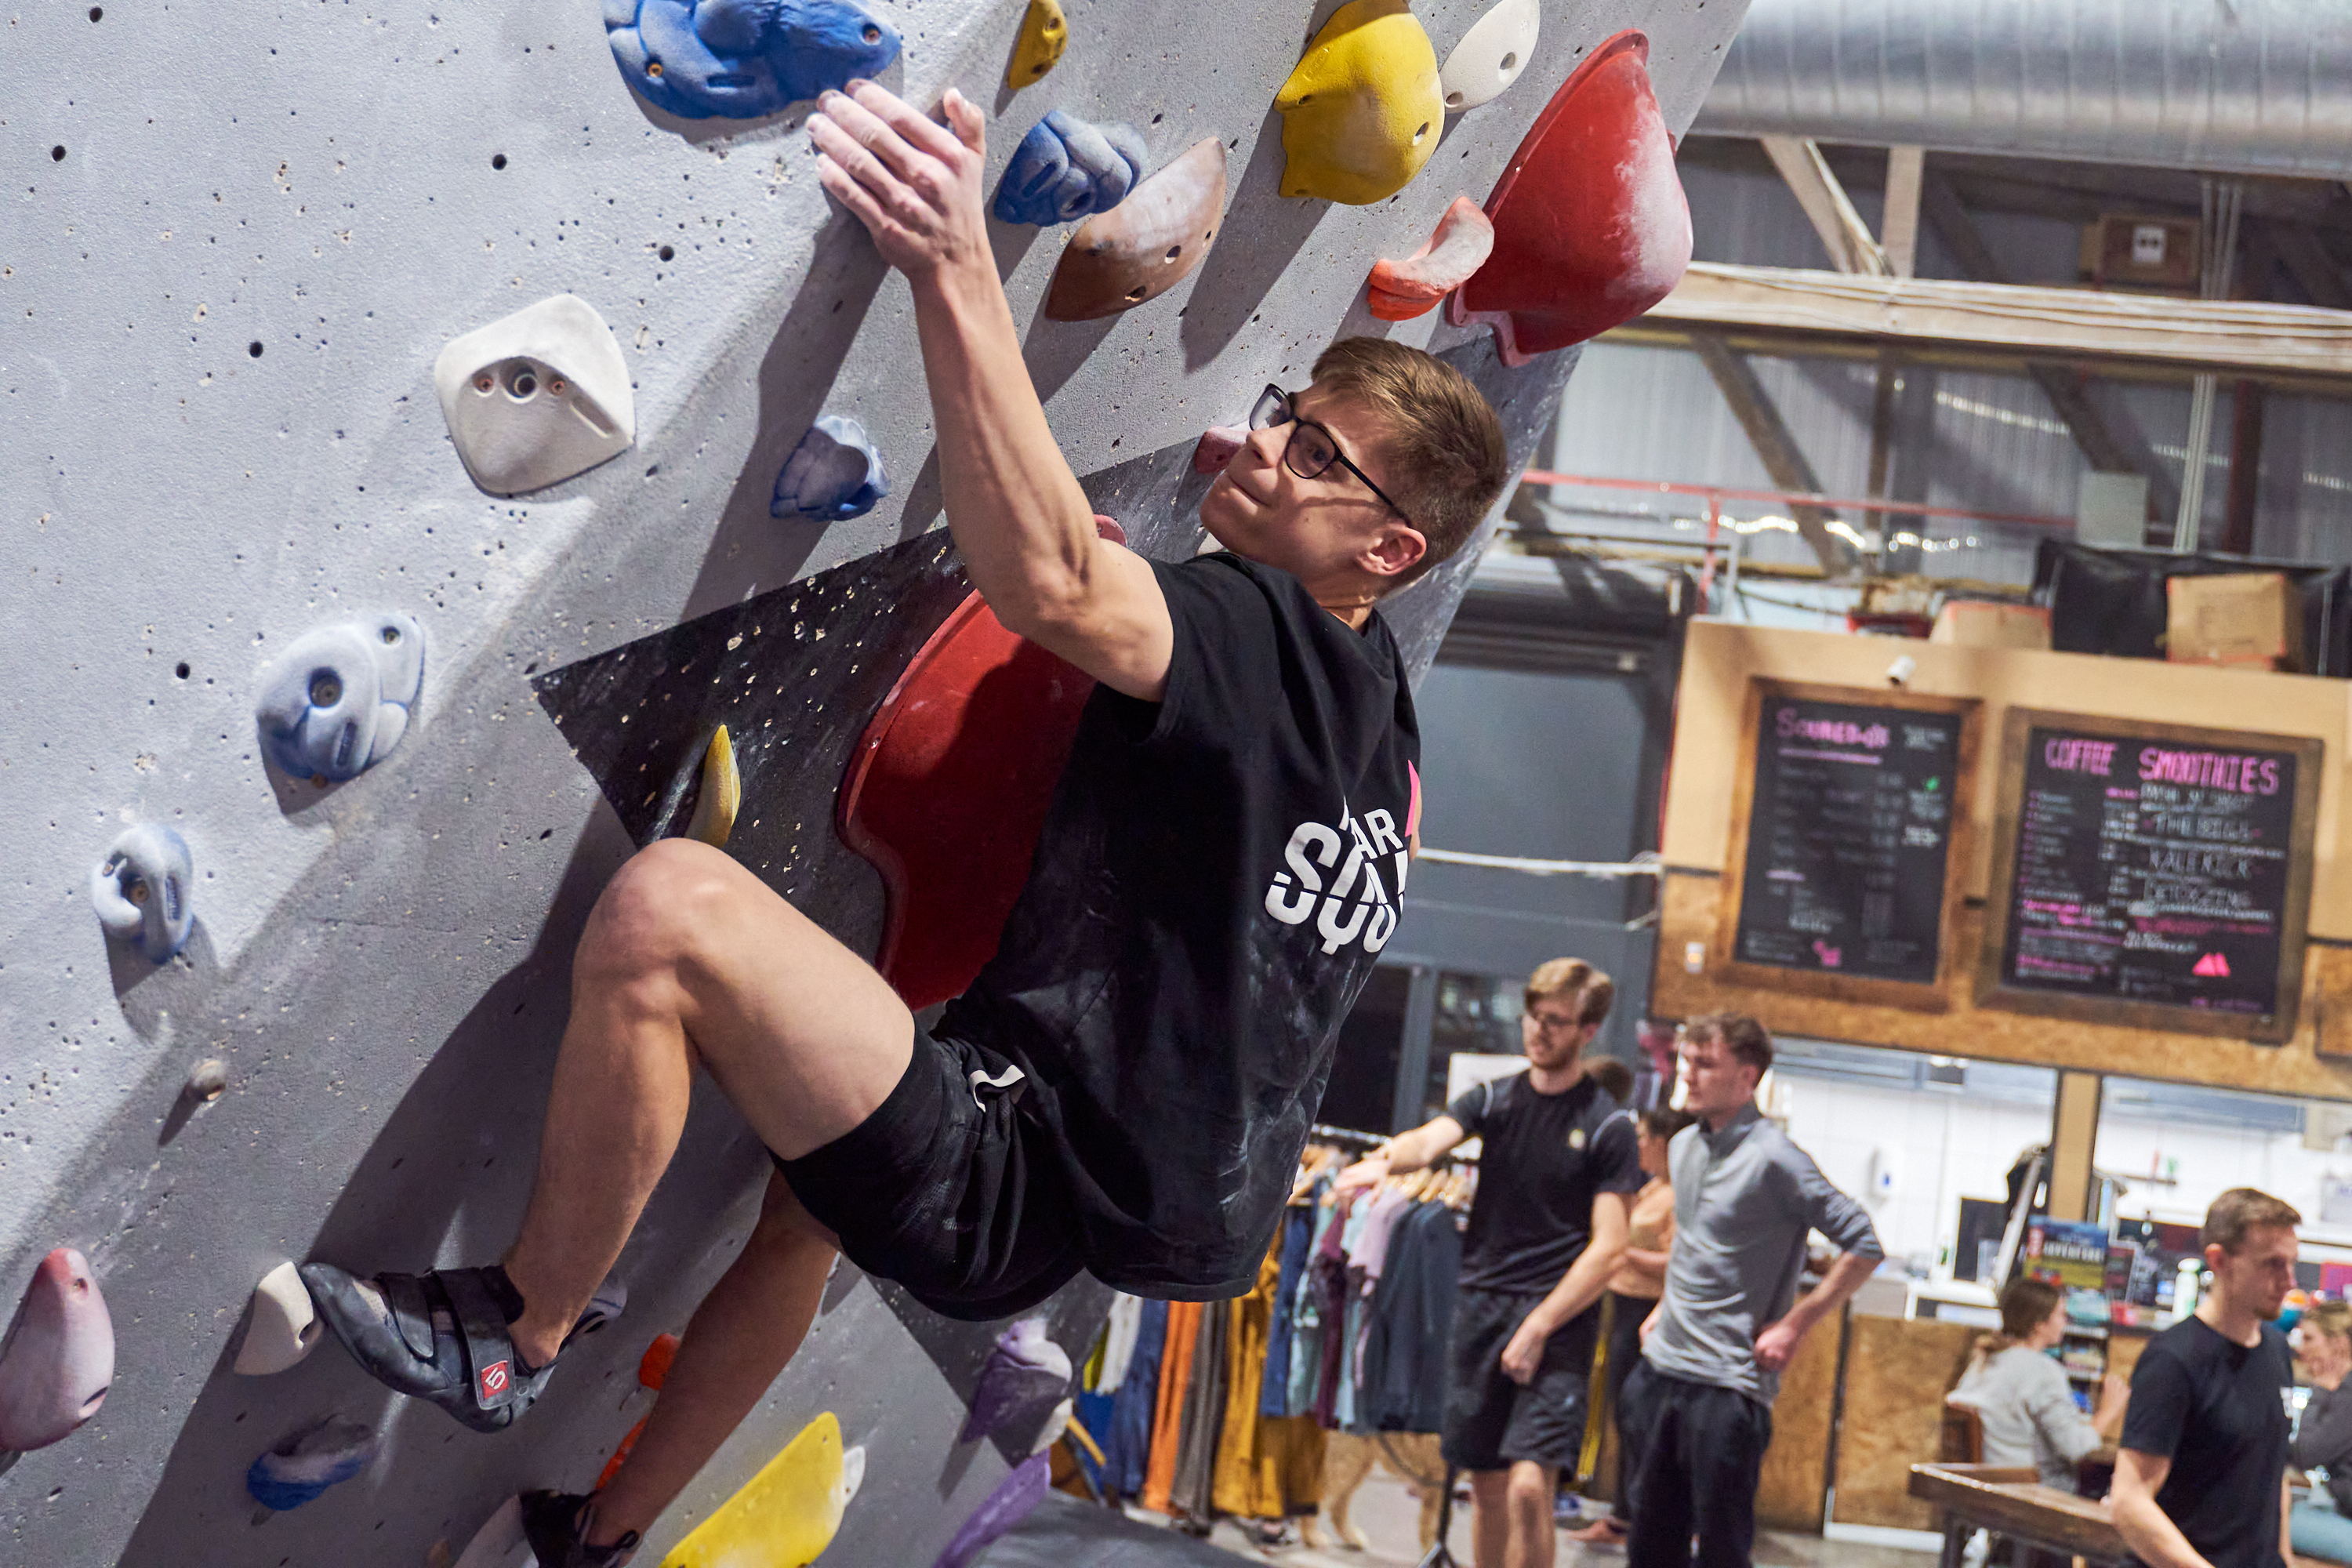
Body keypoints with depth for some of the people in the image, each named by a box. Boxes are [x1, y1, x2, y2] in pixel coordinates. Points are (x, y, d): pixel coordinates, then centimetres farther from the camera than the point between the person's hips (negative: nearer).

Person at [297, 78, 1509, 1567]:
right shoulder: (1375, 707, 13)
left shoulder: (1264, 639, -16)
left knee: (672, 906, -26)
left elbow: (1048, 581, -36)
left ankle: (514, 1332, -8)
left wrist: (957, 265, -42)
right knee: (808, 1182, 42)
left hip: (1023, 1188, -11)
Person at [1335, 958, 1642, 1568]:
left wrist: (1538, 1328, -14)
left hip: (1559, 1318, -4)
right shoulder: (1493, 1099, 9)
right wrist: (1387, 1159, -34)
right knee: (1486, 1486, 10)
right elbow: (1431, 1139, -10)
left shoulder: (1607, 1125, -3)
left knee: (1529, 1486, -17)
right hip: (1481, 1305, 4)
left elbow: (1608, 1248, -7)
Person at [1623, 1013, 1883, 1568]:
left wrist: (1793, 1325, -13)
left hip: (1727, 1382, -7)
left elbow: (1864, 1245, -14)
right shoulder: (1684, 1147, 11)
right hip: (1659, 1374, 7)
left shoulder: (1773, 1159, -14)